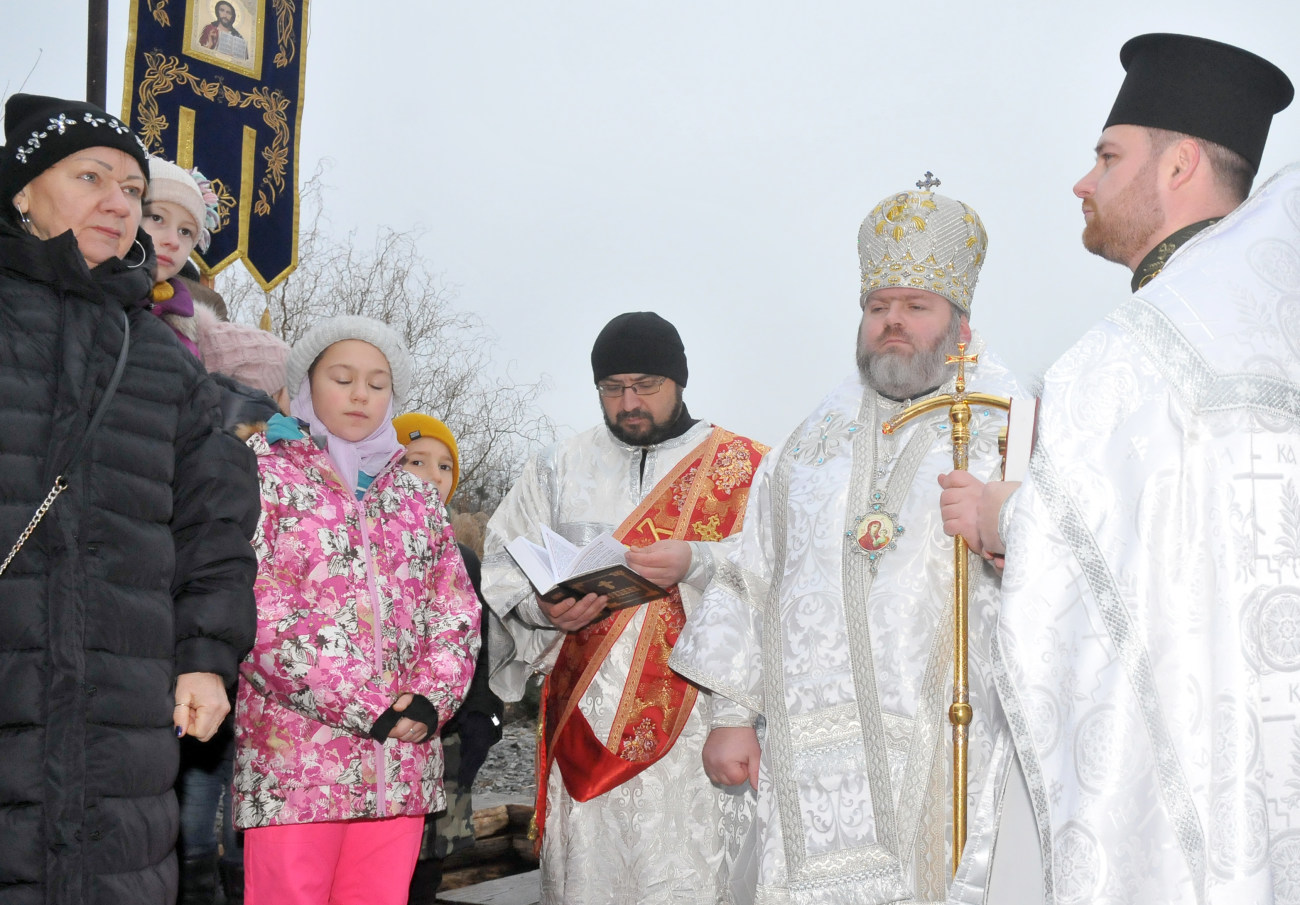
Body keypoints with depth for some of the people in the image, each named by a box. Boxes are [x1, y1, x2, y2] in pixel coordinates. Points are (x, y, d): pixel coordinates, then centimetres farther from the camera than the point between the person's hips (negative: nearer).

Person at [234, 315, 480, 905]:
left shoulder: (413, 495, 20)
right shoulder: (266, 473, 3)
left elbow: (457, 610, 14)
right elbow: (258, 612, -9)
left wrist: (430, 700, -5)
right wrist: (365, 706, -12)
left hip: (402, 762, 5)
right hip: (296, 760, -5)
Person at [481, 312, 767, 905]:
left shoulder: (744, 469, 7)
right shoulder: (559, 468, 15)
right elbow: (502, 564, 9)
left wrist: (693, 564, -21)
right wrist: (544, 607, -12)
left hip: (695, 714, -2)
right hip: (586, 714, 2)